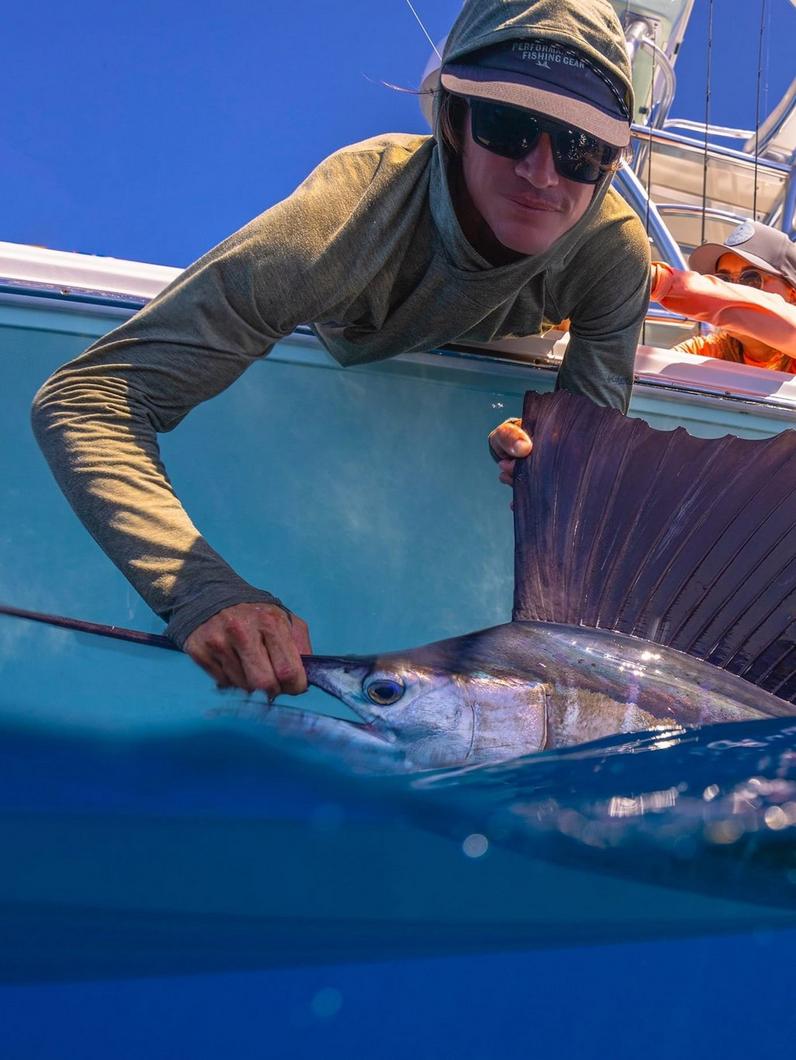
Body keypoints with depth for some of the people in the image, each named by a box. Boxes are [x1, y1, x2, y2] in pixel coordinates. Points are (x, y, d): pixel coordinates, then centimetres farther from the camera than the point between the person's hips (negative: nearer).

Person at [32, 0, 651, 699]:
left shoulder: (614, 250, -40)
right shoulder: (345, 219, -51)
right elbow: (80, 398, -56)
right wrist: (200, 588, -70)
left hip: (497, 367, 2)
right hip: (342, 359, -1)